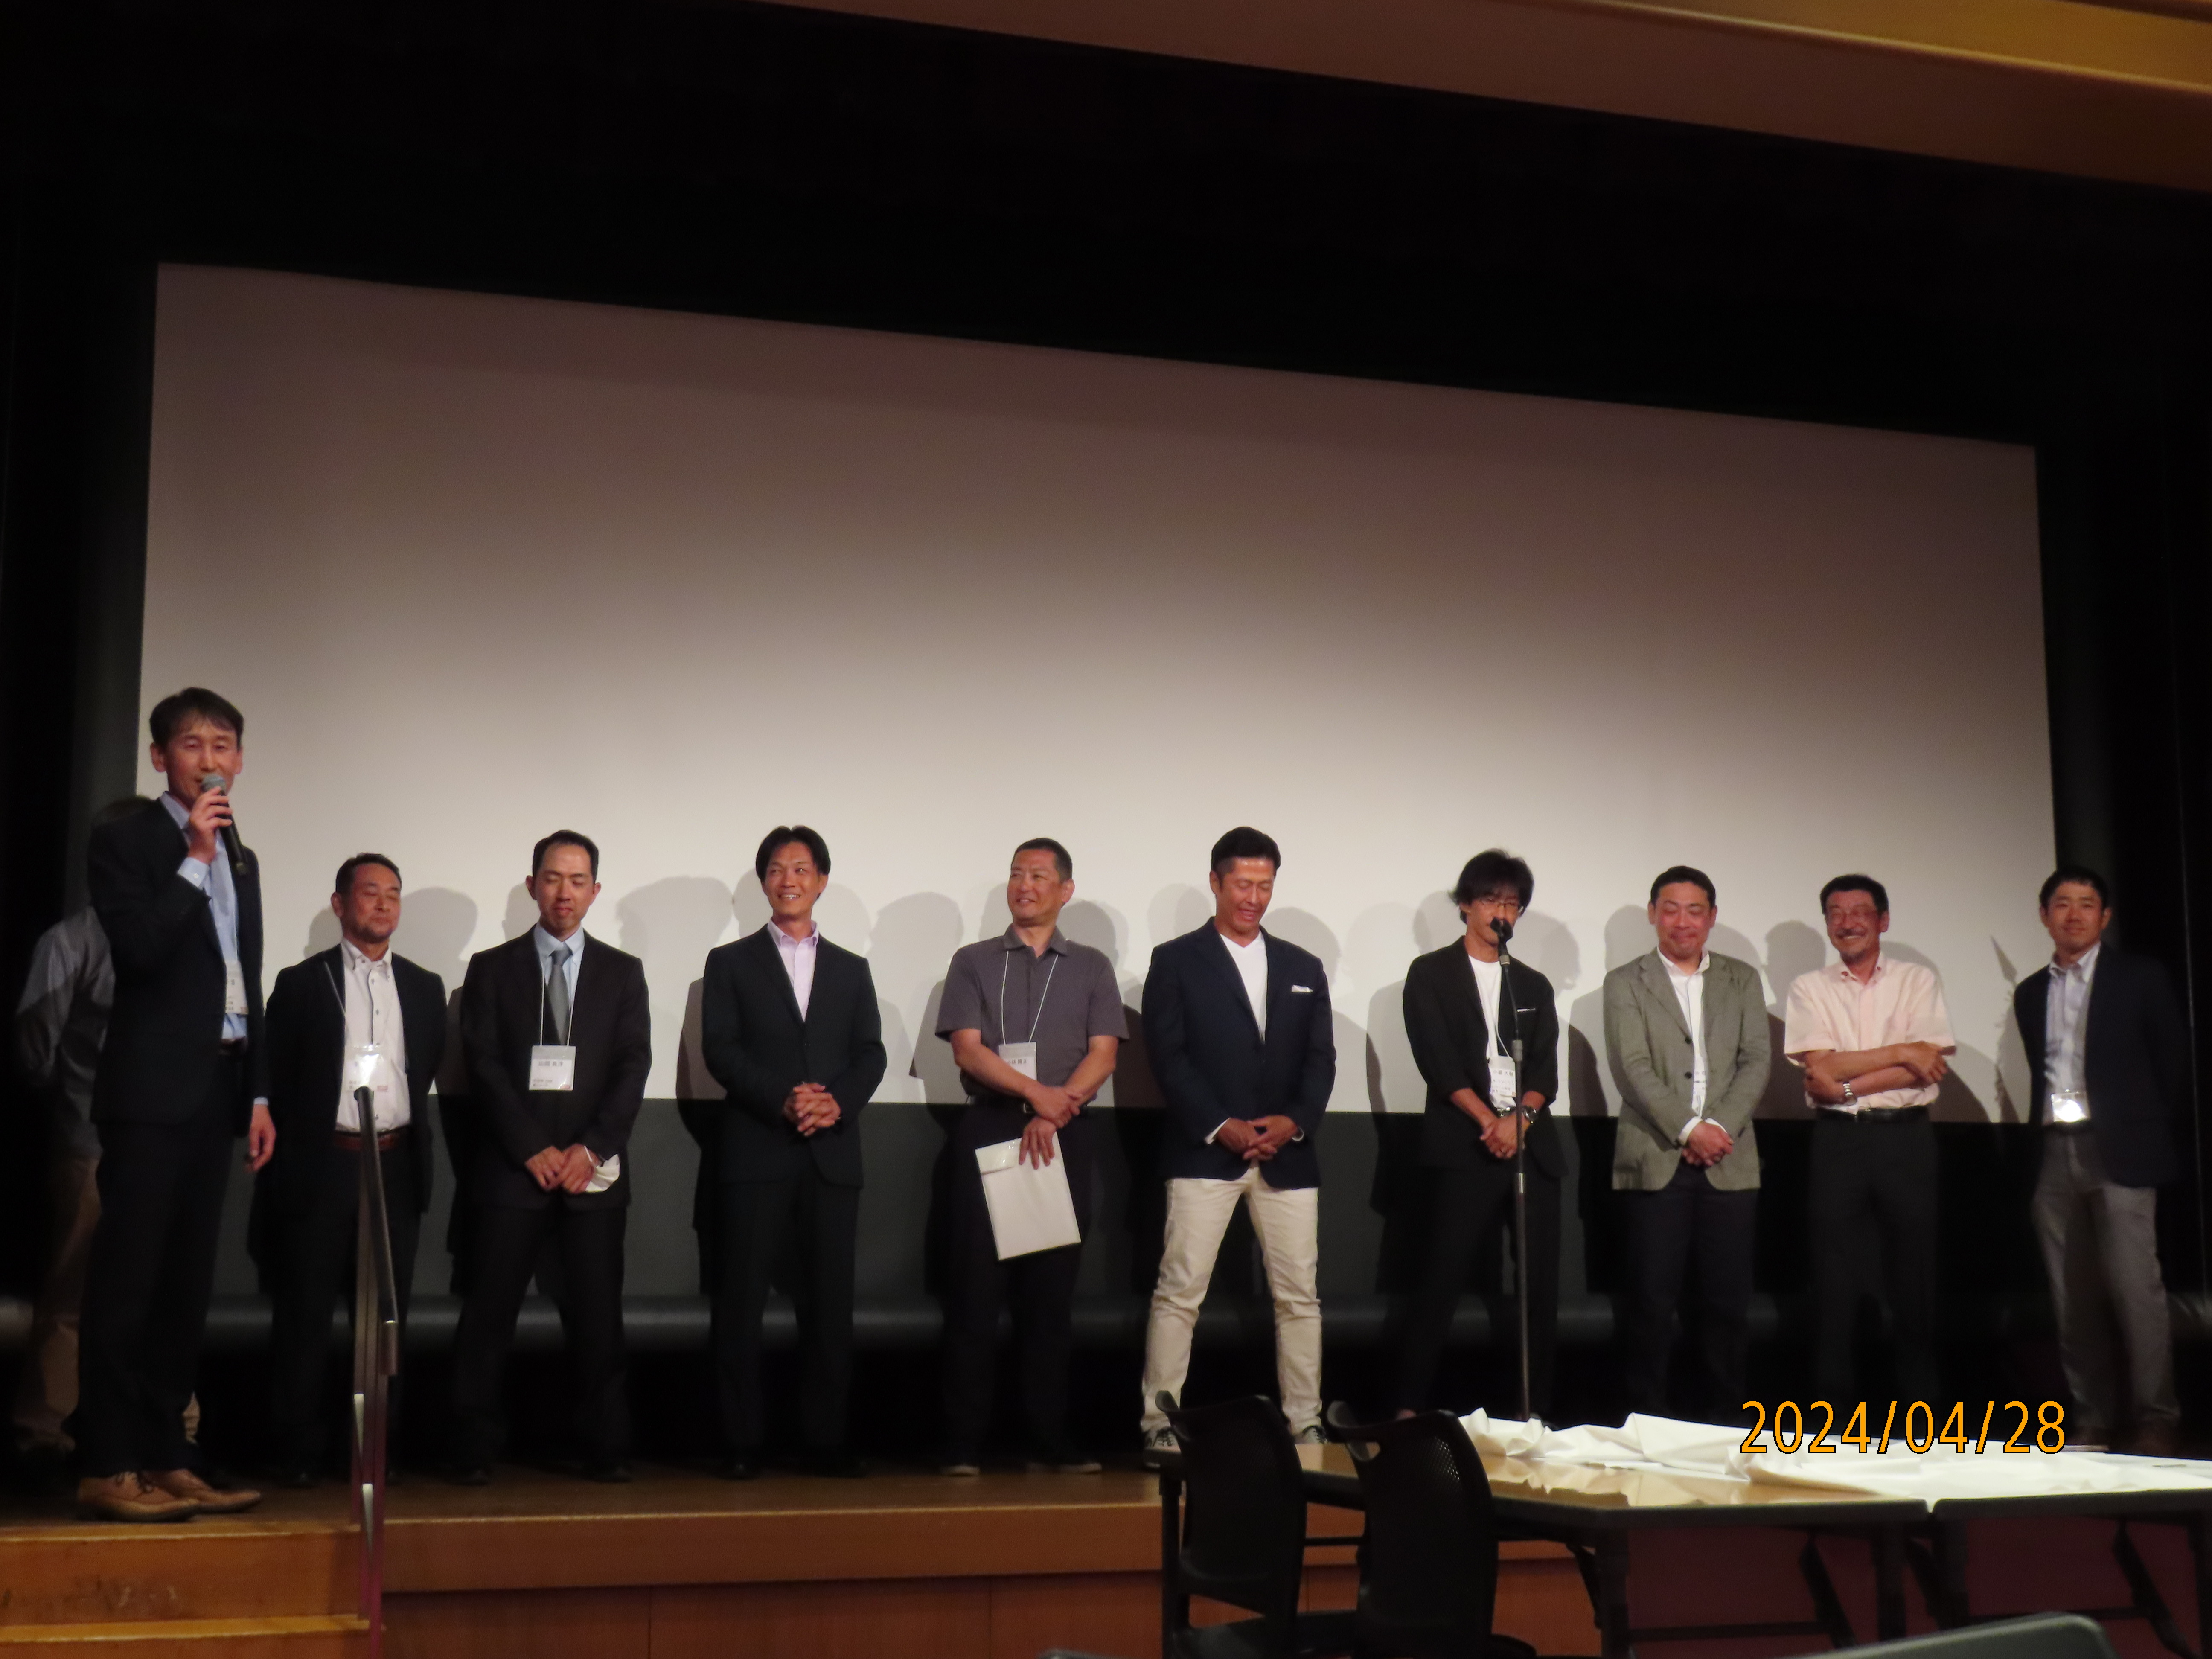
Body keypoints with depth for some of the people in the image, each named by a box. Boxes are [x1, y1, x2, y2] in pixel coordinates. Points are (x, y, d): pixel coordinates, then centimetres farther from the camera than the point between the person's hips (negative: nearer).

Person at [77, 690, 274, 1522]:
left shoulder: (240, 859, 17)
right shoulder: (125, 840, -3)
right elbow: (139, 948, -17)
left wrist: (258, 1093, 15)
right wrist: (195, 859, -15)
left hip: (217, 1092, 7)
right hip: (152, 1089, -7)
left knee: (186, 1287, 8)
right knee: (126, 1281, -6)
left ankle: (165, 1459, 13)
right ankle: (107, 1468, -4)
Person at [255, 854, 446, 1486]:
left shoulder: (424, 988, 13)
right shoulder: (301, 984, 4)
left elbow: (437, 1076, 14)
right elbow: (276, 1083, 2)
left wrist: (418, 1148, 6)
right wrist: (277, 1166, -2)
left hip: (398, 1169, 3)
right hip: (320, 1167, -3)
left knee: (387, 1316, 7)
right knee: (305, 1316, 1)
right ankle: (299, 1452, 8)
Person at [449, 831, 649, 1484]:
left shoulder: (622, 972, 13)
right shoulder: (492, 969, 9)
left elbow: (633, 1067, 4)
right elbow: (484, 1068, 0)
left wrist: (591, 1148, -8)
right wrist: (533, 1150, -9)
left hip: (595, 1170, 1)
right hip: (512, 1169, -1)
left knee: (596, 1315, 1)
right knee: (489, 1313, -3)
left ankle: (605, 1448, 6)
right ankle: (474, 1451, 3)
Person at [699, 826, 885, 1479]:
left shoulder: (851, 970, 18)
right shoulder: (731, 962, 10)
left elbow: (871, 1055, 9)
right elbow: (720, 1051, -1)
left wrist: (837, 1103, -10)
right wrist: (783, 1100, -14)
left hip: (833, 1155, 2)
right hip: (757, 1151, -2)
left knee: (830, 1302, 1)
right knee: (741, 1301, -3)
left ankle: (827, 1440, 8)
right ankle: (742, 1442, 3)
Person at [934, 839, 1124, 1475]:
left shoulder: (1091, 968, 12)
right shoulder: (973, 962, 10)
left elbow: (1103, 1054, 1)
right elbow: (967, 1048, -2)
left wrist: (1052, 1117, -12)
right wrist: (1036, 1093, -15)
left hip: (1063, 1137, 1)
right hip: (989, 1131, -1)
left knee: (1052, 1291, 2)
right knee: (975, 1287, -3)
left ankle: (1049, 1440, 6)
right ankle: (963, 1441, -1)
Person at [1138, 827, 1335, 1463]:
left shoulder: (1303, 968, 16)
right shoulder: (1176, 962, 5)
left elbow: (1321, 1059, 11)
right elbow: (1169, 1057, -4)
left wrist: (1293, 1121, -7)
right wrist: (1221, 1126, -13)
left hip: (1287, 1153, 4)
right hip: (1205, 1150, -4)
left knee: (1300, 1294, 5)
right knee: (1180, 1291, -7)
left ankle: (1305, 1424, 12)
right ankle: (1160, 1424, -2)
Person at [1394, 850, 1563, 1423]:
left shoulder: (1534, 985, 18)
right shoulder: (1432, 974, 6)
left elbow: (1546, 1068, 8)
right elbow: (1438, 1060, -4)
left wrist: (1520, 1118, -11)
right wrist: (1488, 1120, -13)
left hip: (1533, 1144, 4)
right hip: (1462, 1145, -4)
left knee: (1541, 1284, 1)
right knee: (1442, 1279, -7)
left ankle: (1535, 1410, 8)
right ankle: (1410, 1407, -2)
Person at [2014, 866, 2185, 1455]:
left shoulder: (2139, 977, 4)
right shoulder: (2031, 994, 16)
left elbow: (2173, 1064, 5)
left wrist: (2151, 1136, 5)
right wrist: (2044, 1136, 9)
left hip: (2118, 1152, -4)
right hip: (2055, 1152, 4)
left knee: (2135, 1288, -10)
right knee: (2073, 1295, 3)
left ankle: (2155, 1422, -5)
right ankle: (2092, 1415, 8)